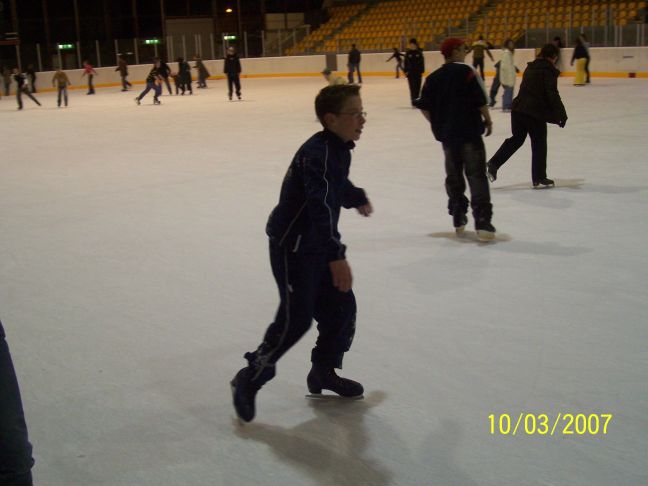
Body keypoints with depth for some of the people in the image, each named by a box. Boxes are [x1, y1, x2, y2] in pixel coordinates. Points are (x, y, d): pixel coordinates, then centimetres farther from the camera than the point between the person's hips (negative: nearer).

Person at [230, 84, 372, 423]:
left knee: (342, 307, 10)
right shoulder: (317, 153, -24)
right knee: (296, 318, -12)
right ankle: (249, 380, 5)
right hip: (291, 246, -10)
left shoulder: (340, 149, 7)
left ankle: (323, 372, 28)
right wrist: (337, 257, -43)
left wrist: (357, 198, 52)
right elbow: (321, 207, -36)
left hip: (318, 245, 10)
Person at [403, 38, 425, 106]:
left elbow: (422, 62, 2)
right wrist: (405, 71, -4)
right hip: (410, 72, -1)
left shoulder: (419, 52, 0)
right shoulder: (408, 52, 0)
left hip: (418, 72, 1)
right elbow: (405, 62, 2)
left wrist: (422, 71, -2)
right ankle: (414, 101, -8)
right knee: (412, 87, -7)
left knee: (417, 87, 5)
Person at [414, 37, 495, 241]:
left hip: (446, 134, 5)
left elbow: (424, 106, 6)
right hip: (470, 132, -5)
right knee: (476, 175, -4)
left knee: (453, 174, 17)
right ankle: (482, 222, -11)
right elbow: (480, 100, -13)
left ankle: (458, 219, 22)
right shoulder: (466, 71, -9)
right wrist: (488, 120, 2)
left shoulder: (433, 77, 7)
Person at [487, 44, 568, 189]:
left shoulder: (530, 68, 14)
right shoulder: (548, 71, -9)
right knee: (539, 144, 5)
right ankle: (539, 178, 11)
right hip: (535, 113, -7)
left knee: (516, 138, 20)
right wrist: (561, 115, -12)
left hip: (518, 109, 7)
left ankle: (493, 163, 11)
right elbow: (552, 95, -15)